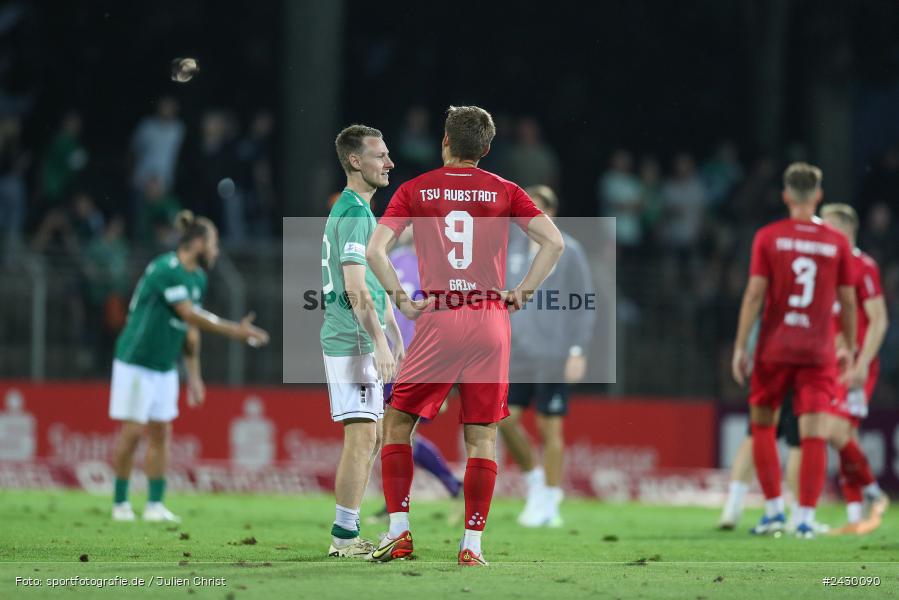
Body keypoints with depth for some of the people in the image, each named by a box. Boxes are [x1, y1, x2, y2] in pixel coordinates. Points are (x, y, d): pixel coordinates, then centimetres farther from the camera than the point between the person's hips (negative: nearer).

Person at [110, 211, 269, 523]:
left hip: (165, 366, 8)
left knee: (161, 433, 4)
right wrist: (235, 331, -25)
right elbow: (191, 315, -25)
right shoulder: (166, 269, -21)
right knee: (132, 432, -5)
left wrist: (194, 375, 13)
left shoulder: (198, 278, 7)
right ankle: (120, 504, 4)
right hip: (136, 363, -8)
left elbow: (190, 329, 14)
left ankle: (155, 505, 6)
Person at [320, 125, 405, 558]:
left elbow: (377, 286, 24)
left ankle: (347, 533, 15)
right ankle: (345, 537, -8)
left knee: (368, 439, 12)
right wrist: (380, 343, -21)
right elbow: (356, 290, -20)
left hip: (359, 341, 11)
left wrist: (395, 336, 24)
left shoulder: (358, 210, 19)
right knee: (362, 436, -10)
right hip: (353, 341, -11)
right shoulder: (354, 214, -14)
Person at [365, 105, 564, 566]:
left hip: (436, 321, -1)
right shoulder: (504, 191, 6)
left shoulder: (415, 190, 4)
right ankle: (472, 543, 2)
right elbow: (554, 242, -3)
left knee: (397, 423, 11)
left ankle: (399, 530, 3)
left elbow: (374, 250, -6)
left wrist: (402, 301, 0)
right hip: (490, 321, 1)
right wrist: (520, 293, 2)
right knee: (481, 437, 5)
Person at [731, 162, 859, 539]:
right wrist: (850, 349, 18)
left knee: (762, 425, 14)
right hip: (819, 352, 0)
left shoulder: (768, 237, -2)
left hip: (775, 348, 0)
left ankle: (773, 509, 10)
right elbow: (847, 302, 6)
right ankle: (806, 518, -6)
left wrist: (740, 347, -3)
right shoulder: (837, 243, 2)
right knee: (814, 435, -1)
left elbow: (754, 294, -7)